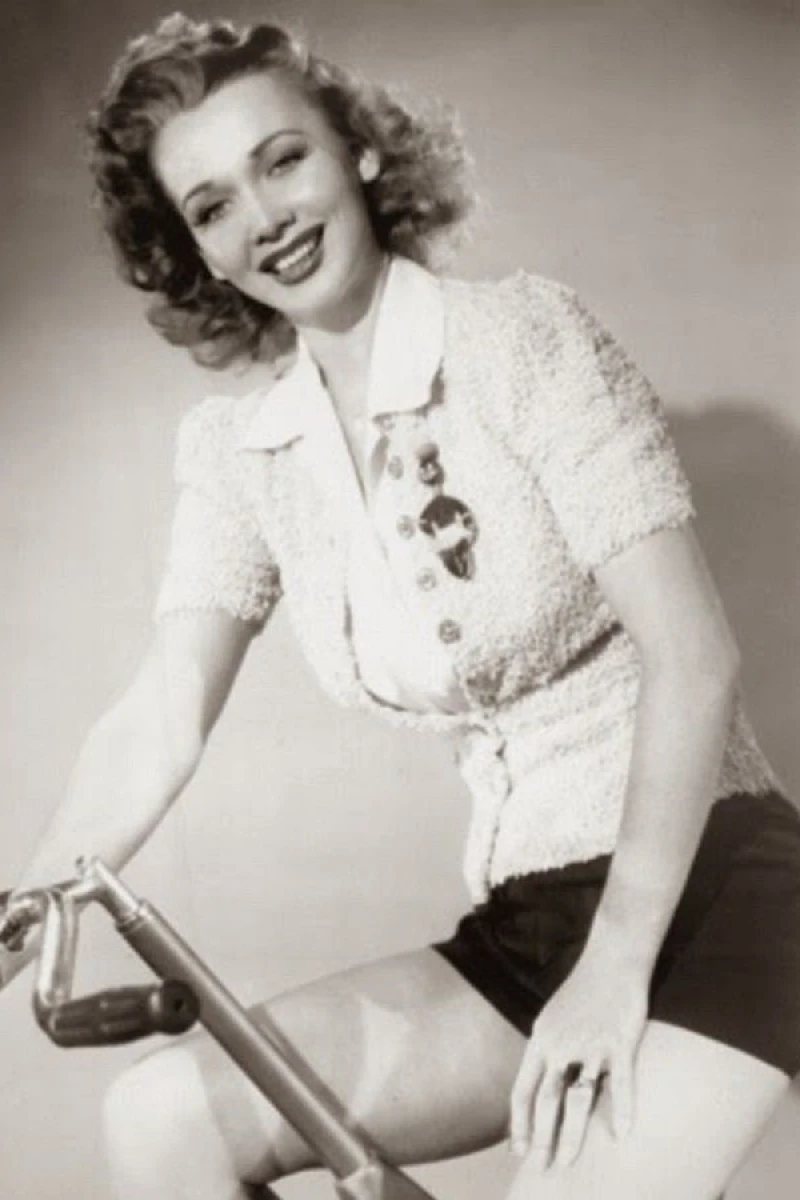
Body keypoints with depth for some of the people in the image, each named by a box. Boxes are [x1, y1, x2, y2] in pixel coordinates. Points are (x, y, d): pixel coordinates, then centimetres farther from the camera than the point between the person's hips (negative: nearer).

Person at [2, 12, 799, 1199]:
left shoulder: (524, 336, -11)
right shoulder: (239, 451, 4)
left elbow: (694, 660, -17)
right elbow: (157, 726, -2)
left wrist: (615, 969, -22)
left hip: (699, 886, -5)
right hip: (521, 927, 5)